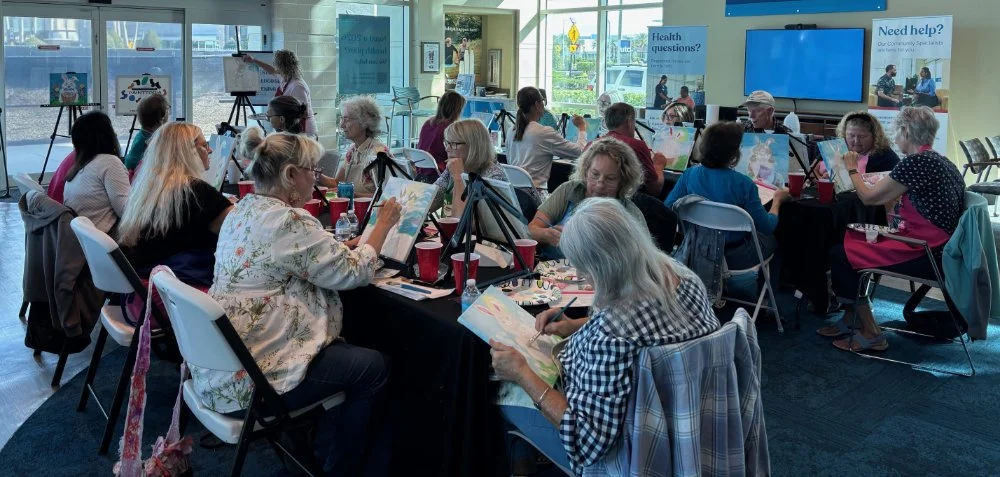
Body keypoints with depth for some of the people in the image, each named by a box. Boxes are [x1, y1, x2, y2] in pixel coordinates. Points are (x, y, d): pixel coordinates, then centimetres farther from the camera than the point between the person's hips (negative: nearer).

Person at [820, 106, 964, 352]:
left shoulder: (916, 162, -17)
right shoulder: (943, 162, 14)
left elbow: (869, 197, -8)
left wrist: (852, 169, 7)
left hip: (924, 255, -10)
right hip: (939, 250, 10)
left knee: (840, 255, -6)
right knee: (851, 240, 17)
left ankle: (870, 334, 2)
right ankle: (850, 319, 24)